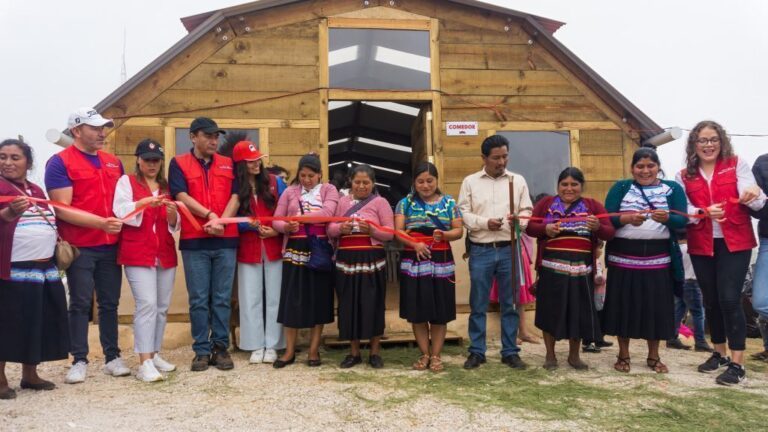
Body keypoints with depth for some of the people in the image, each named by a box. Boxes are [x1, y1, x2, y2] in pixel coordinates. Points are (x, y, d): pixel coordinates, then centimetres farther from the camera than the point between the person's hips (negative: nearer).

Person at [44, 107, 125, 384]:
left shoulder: (113, 162, 12)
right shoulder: (60, 162, -6)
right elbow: (63, 209, -14)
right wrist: (100, 223, -23)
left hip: (110, 245, 5)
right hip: (79, 247, -5)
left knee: (110, 303, 10)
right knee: (80, 304, 3)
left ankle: (113, 357, 19)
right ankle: (79, 361, 13)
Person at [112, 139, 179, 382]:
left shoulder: (167, 186, 16)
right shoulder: (126, 181, 4)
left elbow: (175, 226, 14)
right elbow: (120, 213, -11)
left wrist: (173, 215, -8)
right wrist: (142, 203, -25)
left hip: (165, 253, 5)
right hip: (137, 254, -5)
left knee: (162, 306, 7)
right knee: (147, 304, -15)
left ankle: (154, 354, 19)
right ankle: (145, 363, -15)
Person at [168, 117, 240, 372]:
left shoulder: (228, 164, 13)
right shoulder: (178, 164, 5)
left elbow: (235, 197, 4)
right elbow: (181, 196, -6)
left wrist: (221, 221, -12)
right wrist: (210, 215, -14)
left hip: (225, 240, 2)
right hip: (194, 241, -2)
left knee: (222, 298, 5)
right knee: (198, 300, 3)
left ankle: (221, 347, 14)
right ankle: (202, 350, 12)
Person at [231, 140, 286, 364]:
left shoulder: (275, 182, 2)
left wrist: (276, 230, -13)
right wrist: (250, 225, -18)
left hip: (275, 248, 1)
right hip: (248, 250, 0)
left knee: (274, 297, 5)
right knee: (251, 298, 5)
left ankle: (272, 345, 14)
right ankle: (257, 346, 15)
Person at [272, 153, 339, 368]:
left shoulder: (329, 190, 4)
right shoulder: (290, 192, 8)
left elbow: (327, 213, -15)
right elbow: (276, 221, 2)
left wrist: (300, 217, -19)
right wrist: (287, 226, -19)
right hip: (295, 250, 1)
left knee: (318, 299, 4)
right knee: (292, 300, 3)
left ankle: (314, 351, 15)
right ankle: (289, 351, 12)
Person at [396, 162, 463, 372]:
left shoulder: (449, 202, 6)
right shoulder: (405, 203, 4)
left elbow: (459, 230, 2)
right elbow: (398, 231, -3)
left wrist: (444, 234, -19)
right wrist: (414, 244, -20)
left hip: (441, 262, 0)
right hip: (413, 262, 0)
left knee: (440, 312, 3)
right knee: (417, 311, 4)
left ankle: (436, 355, 15)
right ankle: (424, 354, 18)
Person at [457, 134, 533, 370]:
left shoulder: (518, 180, 8)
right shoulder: (470, 181, 5)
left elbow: (527, 211, 5)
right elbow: (463, 213, 0)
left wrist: (519, 220, -17)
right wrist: (485, 222, -15)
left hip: (509, 250, 1)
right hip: (480, 251, -1)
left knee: (509, 304, 7)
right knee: (478, 305, 4)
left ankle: (510, 352, 18)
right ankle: (477, 352, 14)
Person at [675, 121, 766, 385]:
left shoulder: (737, 164, 2)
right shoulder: (684, 175, 6)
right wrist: (704, 212, -24)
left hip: (735, 243, -3)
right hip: (701, 246, 3)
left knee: (729, 299, -11)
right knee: (711, 301, 11)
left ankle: (737, 364, -4)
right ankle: (719, 354, 28)